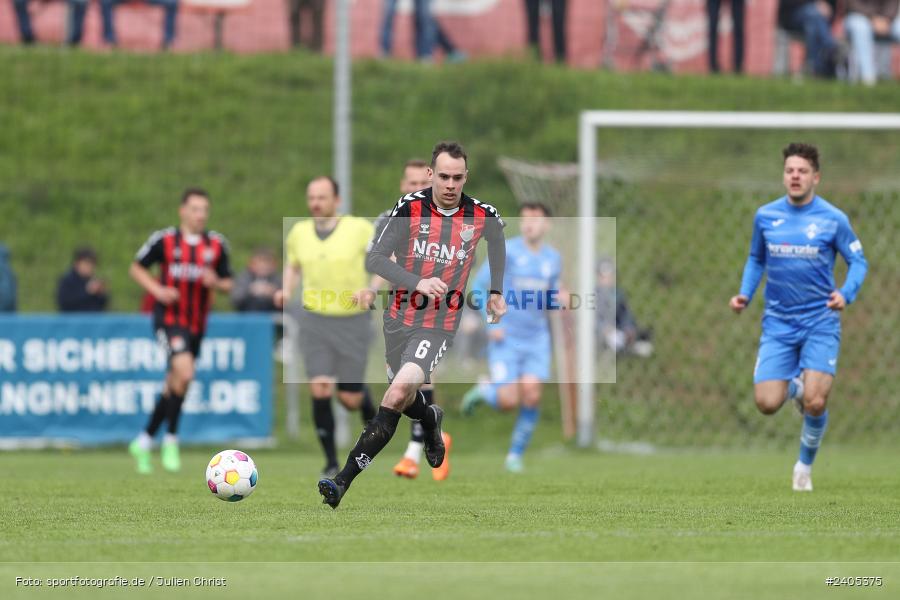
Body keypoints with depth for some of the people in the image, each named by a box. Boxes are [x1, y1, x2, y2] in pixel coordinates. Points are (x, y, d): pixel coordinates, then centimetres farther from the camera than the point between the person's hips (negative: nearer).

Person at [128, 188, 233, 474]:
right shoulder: (164, 240, -6)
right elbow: (136, 268, 5)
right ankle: (171, 440, -10)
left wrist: (216, 282, -13)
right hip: (168, 319, -5)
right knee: (184, 372, -24)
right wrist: (158, 290, -11)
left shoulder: (217, 244, 3)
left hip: (197, 323, 5)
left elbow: (227, 284, 11)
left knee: (174, 388, 10)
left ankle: (144, 442, 27)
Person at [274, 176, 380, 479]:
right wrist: (286, 291, 1)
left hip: (353, 321, -2)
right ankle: (331, 462, -2)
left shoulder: (359, 228, -8)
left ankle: (366, 400, 40)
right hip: (315, 320, 2)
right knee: (320, 389, -14)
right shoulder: (298, 233, 3)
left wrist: (371, 290, -21)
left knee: (350, 399, 1)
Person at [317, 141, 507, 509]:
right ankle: (431, 420, 58)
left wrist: (496, 291, 23)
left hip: (439, 325, -3)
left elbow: (497, 238, 21)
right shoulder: (410, 208, -10)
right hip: (399, 318, 3)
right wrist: (417, 282, -29)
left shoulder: (482, 216, -5)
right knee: (405, 398, 19)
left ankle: (344, 480, -26)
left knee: (400, 391, -25)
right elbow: (375, 259, -14)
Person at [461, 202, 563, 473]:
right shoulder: (506, 251, -6)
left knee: (531, 396, -11)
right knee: (508, 401, -13)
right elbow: (478, 286, -3)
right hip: (506, 339, -3)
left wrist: (560, 299, -3)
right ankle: (483, 392, 22)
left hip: (537, 340, 3)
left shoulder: (553, 258, 9)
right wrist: (491, 323, -12)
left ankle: (516, 455, 6)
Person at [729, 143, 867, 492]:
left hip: (820, 322, -2)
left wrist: (846, 294, -17)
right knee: (767, 404, -10)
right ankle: (795, 386, 28)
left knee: (815, 404, -15)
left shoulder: (833, 219, -6)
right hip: (778, 323, 2)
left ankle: (805, 466, 14)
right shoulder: (765, 216, 2)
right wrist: (745, 294, 2)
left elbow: (857, 262, 2)